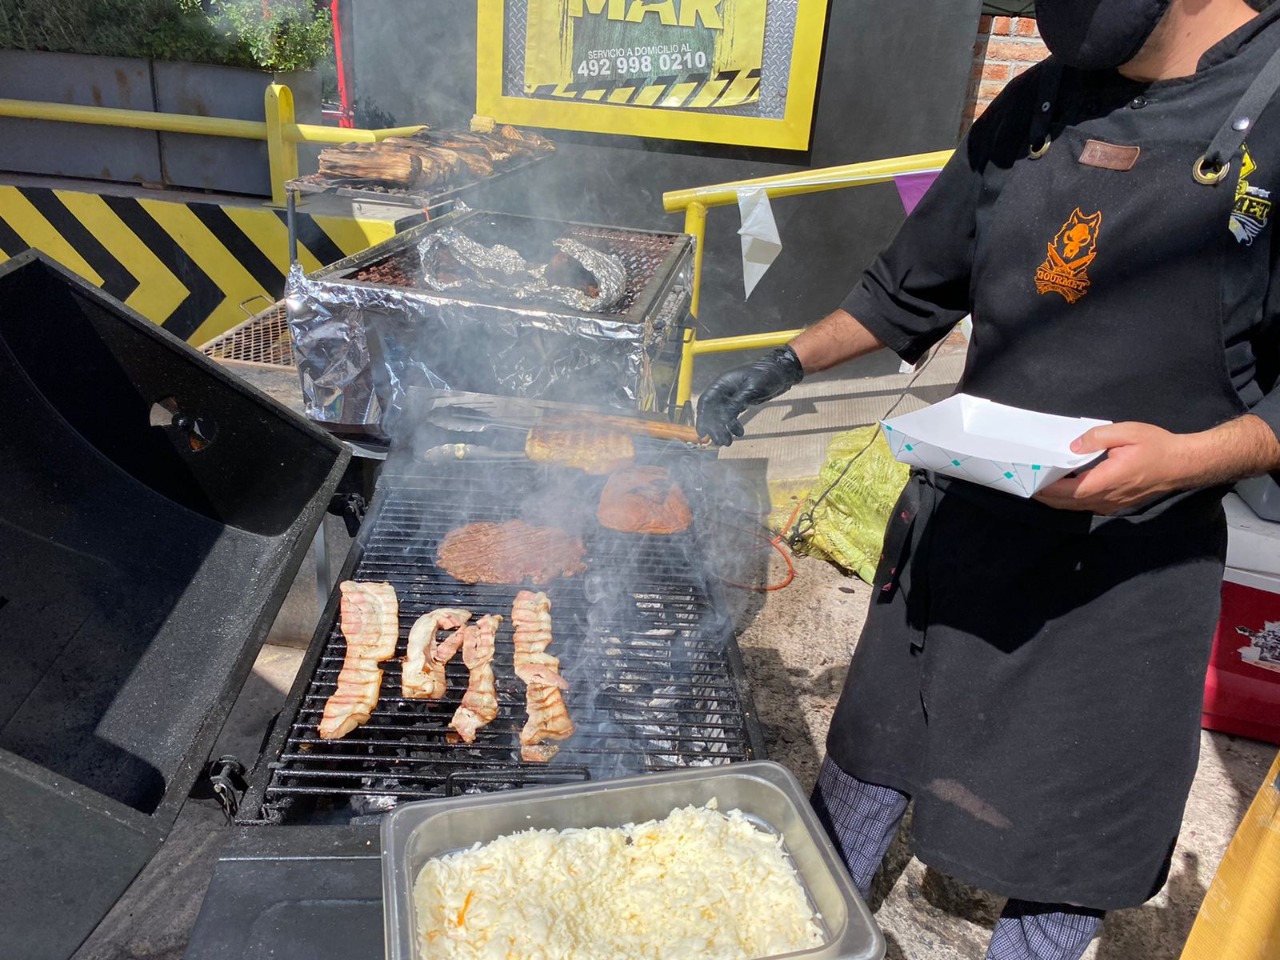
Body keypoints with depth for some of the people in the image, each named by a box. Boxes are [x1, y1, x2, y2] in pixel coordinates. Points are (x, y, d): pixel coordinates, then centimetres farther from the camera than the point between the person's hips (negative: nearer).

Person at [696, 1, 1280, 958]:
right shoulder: (1035, 108, 4)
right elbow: (912, 290, 15)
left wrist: (1191, 456, -27)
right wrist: (783, 367, 10)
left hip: (1123, 565, -4)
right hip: (955, 517, 5)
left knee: (1064, 867, 12)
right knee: (867, 770, 20)